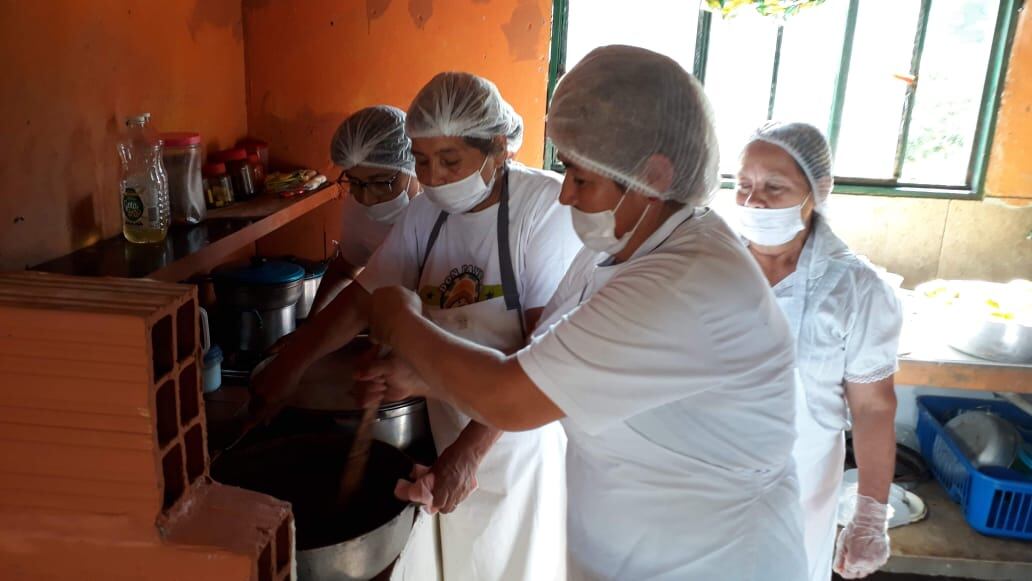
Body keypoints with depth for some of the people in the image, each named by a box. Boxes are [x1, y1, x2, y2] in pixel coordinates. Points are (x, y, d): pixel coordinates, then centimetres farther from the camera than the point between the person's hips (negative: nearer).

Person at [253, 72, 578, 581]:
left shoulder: (546, 204, -20)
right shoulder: (427, 213, -1)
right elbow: (361, 299, 5)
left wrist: (471, 447, -26)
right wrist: (285, 367, -2)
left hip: (523, 431, -5)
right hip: (453, 432, 5)